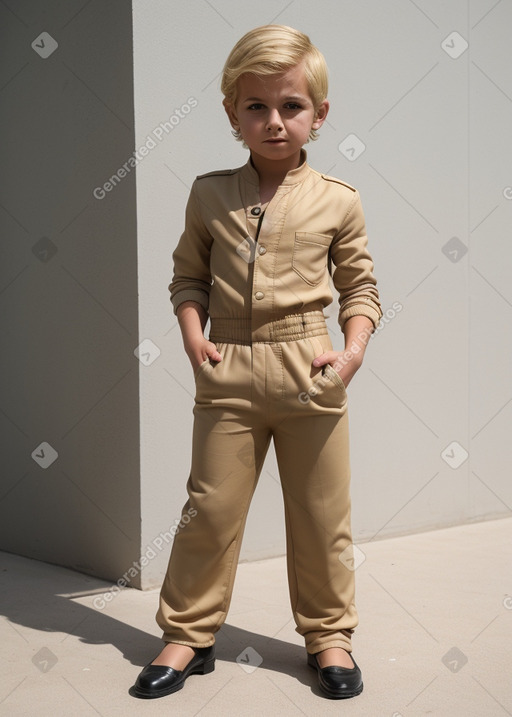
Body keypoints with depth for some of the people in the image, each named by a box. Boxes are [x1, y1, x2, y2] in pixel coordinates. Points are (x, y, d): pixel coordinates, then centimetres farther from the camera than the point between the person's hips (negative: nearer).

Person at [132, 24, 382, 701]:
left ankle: (329, 634, 28)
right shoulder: (210, 194, 3)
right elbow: (189, 276, 11)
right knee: (210, 507, 6)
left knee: (322, 513, 10)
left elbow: (360, 287, 7)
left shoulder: (337, 201, 0)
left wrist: (353, 352, -7)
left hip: (310, 375, 0)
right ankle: (189, 635, 22)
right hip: (228, 374, 1)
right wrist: (194, 338, -4)